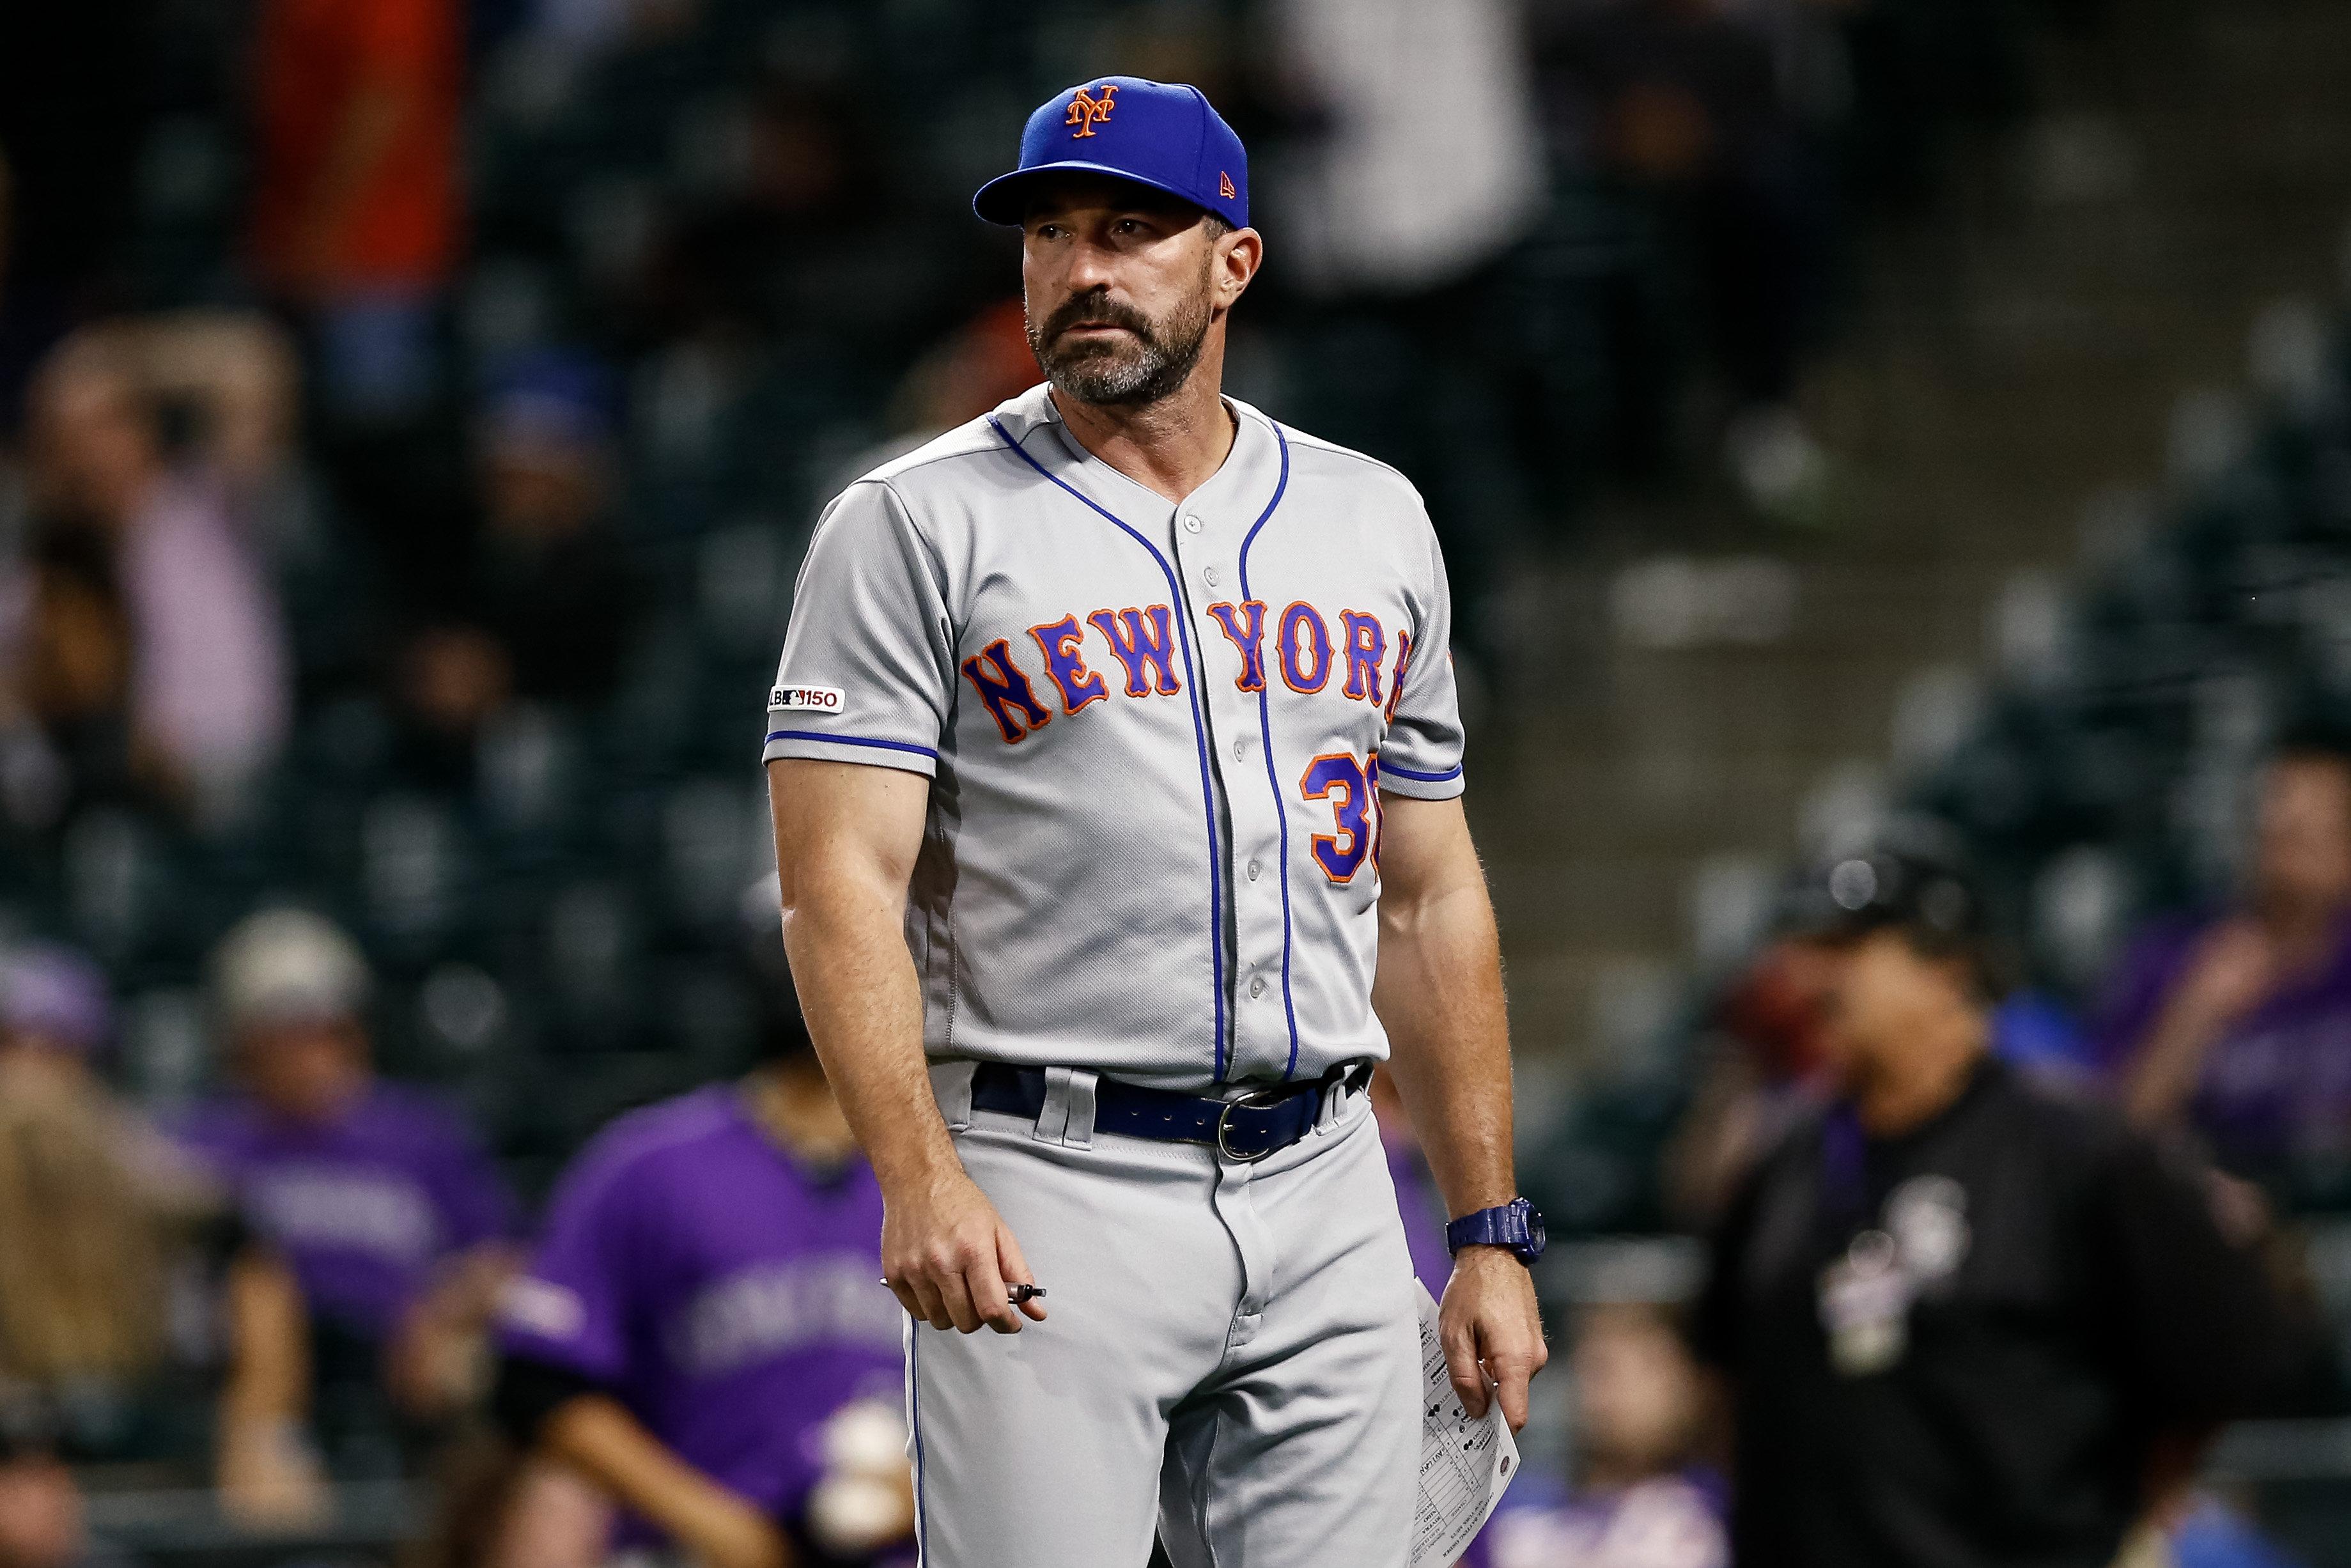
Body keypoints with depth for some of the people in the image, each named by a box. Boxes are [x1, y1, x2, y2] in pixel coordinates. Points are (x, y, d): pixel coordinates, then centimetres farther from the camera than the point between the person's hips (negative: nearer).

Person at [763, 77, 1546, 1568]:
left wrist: (1493, 1233, 13)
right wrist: (919, 1178, -23)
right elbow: (841, 881, -8)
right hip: (1048, 1196, -4)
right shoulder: (918, 528, 0)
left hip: (1327, 1198, 4)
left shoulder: (1374, 522, 15)